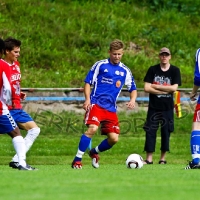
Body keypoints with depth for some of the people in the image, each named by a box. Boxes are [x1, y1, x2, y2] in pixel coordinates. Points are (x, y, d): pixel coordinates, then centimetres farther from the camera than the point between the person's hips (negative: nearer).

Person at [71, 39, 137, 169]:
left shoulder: (125, 71, 12)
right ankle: (77, 160, -18)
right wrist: (88, 99, -10)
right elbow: (88, 82, 5)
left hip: (111, 108, 4)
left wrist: (132, 100, -4)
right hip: (96, 103, -4)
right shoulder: (100, 65, 3)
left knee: (114, 139, -3)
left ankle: (95, 152, 27)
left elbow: (133, 89, 18)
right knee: (92, 129, -26)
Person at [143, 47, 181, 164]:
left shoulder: (175, 71, 0)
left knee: (166, 132, 2)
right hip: (154, 107, 0)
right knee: (150, 131, -5)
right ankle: (149, 158, -3)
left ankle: (163, 158, 10)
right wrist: (164, 91, -13)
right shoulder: (153, 70, 1)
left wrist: (156, 86, -11)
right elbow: (147, 88, -7)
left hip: (168, 107, 0)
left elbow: (174, 88, -12)